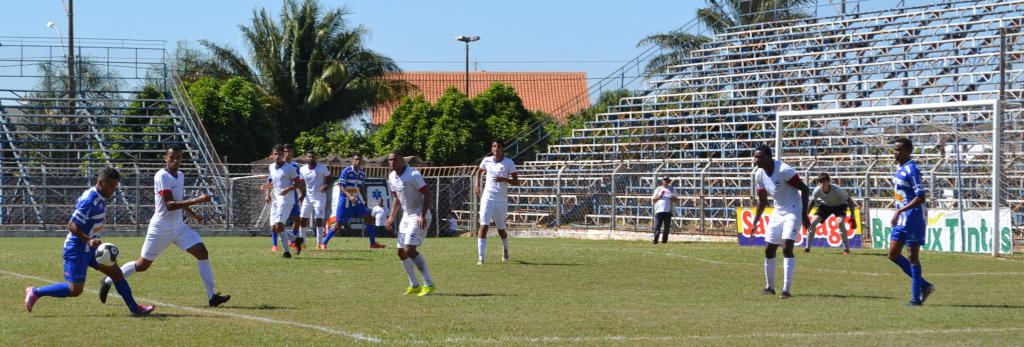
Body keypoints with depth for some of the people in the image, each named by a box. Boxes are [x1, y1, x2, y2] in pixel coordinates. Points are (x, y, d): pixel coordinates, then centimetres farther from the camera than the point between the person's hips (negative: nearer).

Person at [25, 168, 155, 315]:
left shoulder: (100, 197, 4)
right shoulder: (89, 201, -24)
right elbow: (72, 226, -25)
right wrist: (89, 240, -37)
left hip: (90, 248, 9)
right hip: (77, 249, -9)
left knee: (116, 272, 7)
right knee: (75, 290, -9)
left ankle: (134, 308, 16)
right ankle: (35, 292, 3)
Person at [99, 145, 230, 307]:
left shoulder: (180, 175, 7)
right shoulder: (161, 176, -18)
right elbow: (169, 205, -28)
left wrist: (192, 213, 18)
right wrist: (196, 200, -33)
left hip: (179, 226, 7)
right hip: (161, 228, -7)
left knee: (202, 252, -10)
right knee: (142, 265, 5)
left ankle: (212, 297, -10)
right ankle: (108, 282, 27)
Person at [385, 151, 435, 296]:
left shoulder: (413, 175, -18)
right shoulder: (392, 177, 7)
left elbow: (427, 194, -18)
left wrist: (423, 216, -26)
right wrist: (392, 217, 11)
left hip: (419, 217, -9)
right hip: (406, 216, 9)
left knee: (410, 249, -19)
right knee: (401, 252, 9)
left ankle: (428, 284, -14)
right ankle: (414, 285, 22)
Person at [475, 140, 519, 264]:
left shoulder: (508, 163, -4)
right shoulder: (487, 161, 3)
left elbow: (516, 182, -7)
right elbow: (479, 171, 26)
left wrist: (504, 179, -22)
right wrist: (477, 185, 15)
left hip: (501, 200, -1)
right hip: (487, 198, 1)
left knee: (501, 229, 11)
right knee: (483, 226, -14)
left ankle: (505, 250, 43)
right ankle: (480, 258, -16)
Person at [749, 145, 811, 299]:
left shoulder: (784, 170, -23)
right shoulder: (759, 175, 0)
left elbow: (805, 189, -18)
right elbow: (762, 200, 14)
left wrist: (804, 215, -21)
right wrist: (755, 222, 11)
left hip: (793, 211, -8)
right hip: (778, 212, 8)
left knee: (787, 248, -19)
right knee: (769, 249, 7)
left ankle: (787, 289, -19)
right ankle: (770, 287, 23)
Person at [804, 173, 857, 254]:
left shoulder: (836, 190, -36)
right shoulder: (817, 190, -27)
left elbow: (849, 200, -26)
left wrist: (852, 216, -28)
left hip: (839, 205, -4)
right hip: (825, 205, 4)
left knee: (840, 222, -31)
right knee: (813, 222, -13)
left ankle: (846, 249, -19)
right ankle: (807, 248, 2)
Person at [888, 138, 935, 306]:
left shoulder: (912, 170, -17)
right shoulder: (899, 168, 11)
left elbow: (920, 198, -23)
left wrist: (899, 211, -25)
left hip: (913, 219, -9)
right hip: (901, 220, 9)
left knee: (913, 257, -3)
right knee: (893, 254, 8)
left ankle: (916, 298, 5)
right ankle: (924, 285, 17)